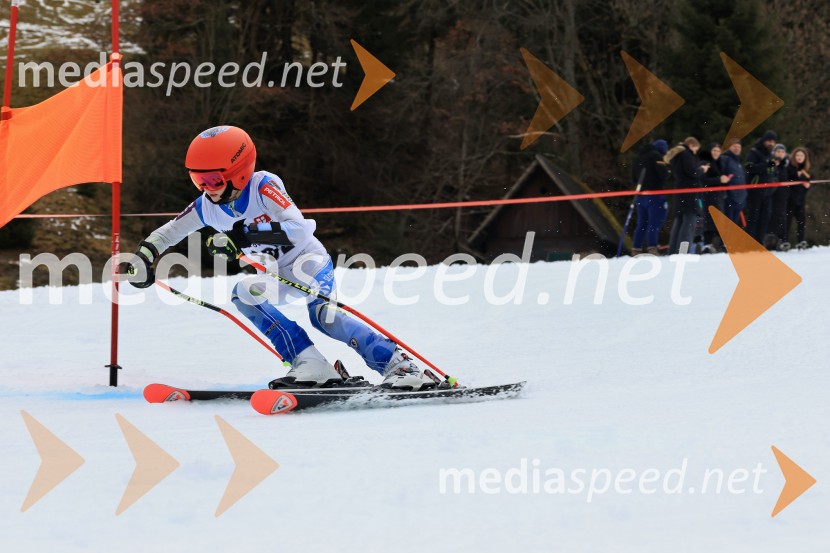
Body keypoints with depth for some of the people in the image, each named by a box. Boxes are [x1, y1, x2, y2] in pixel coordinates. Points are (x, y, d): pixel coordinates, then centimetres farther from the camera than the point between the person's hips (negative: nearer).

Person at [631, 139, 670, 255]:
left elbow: (634, 175, 22)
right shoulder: (657, 156, -9)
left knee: (641, 223, 12)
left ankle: (636, 249, 10)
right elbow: (664, 174, -16)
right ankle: (652, 248, -20)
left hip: (641, 195, 8)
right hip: (654, 195, -8)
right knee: (654, 222, -10)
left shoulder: (639, 157, 16)